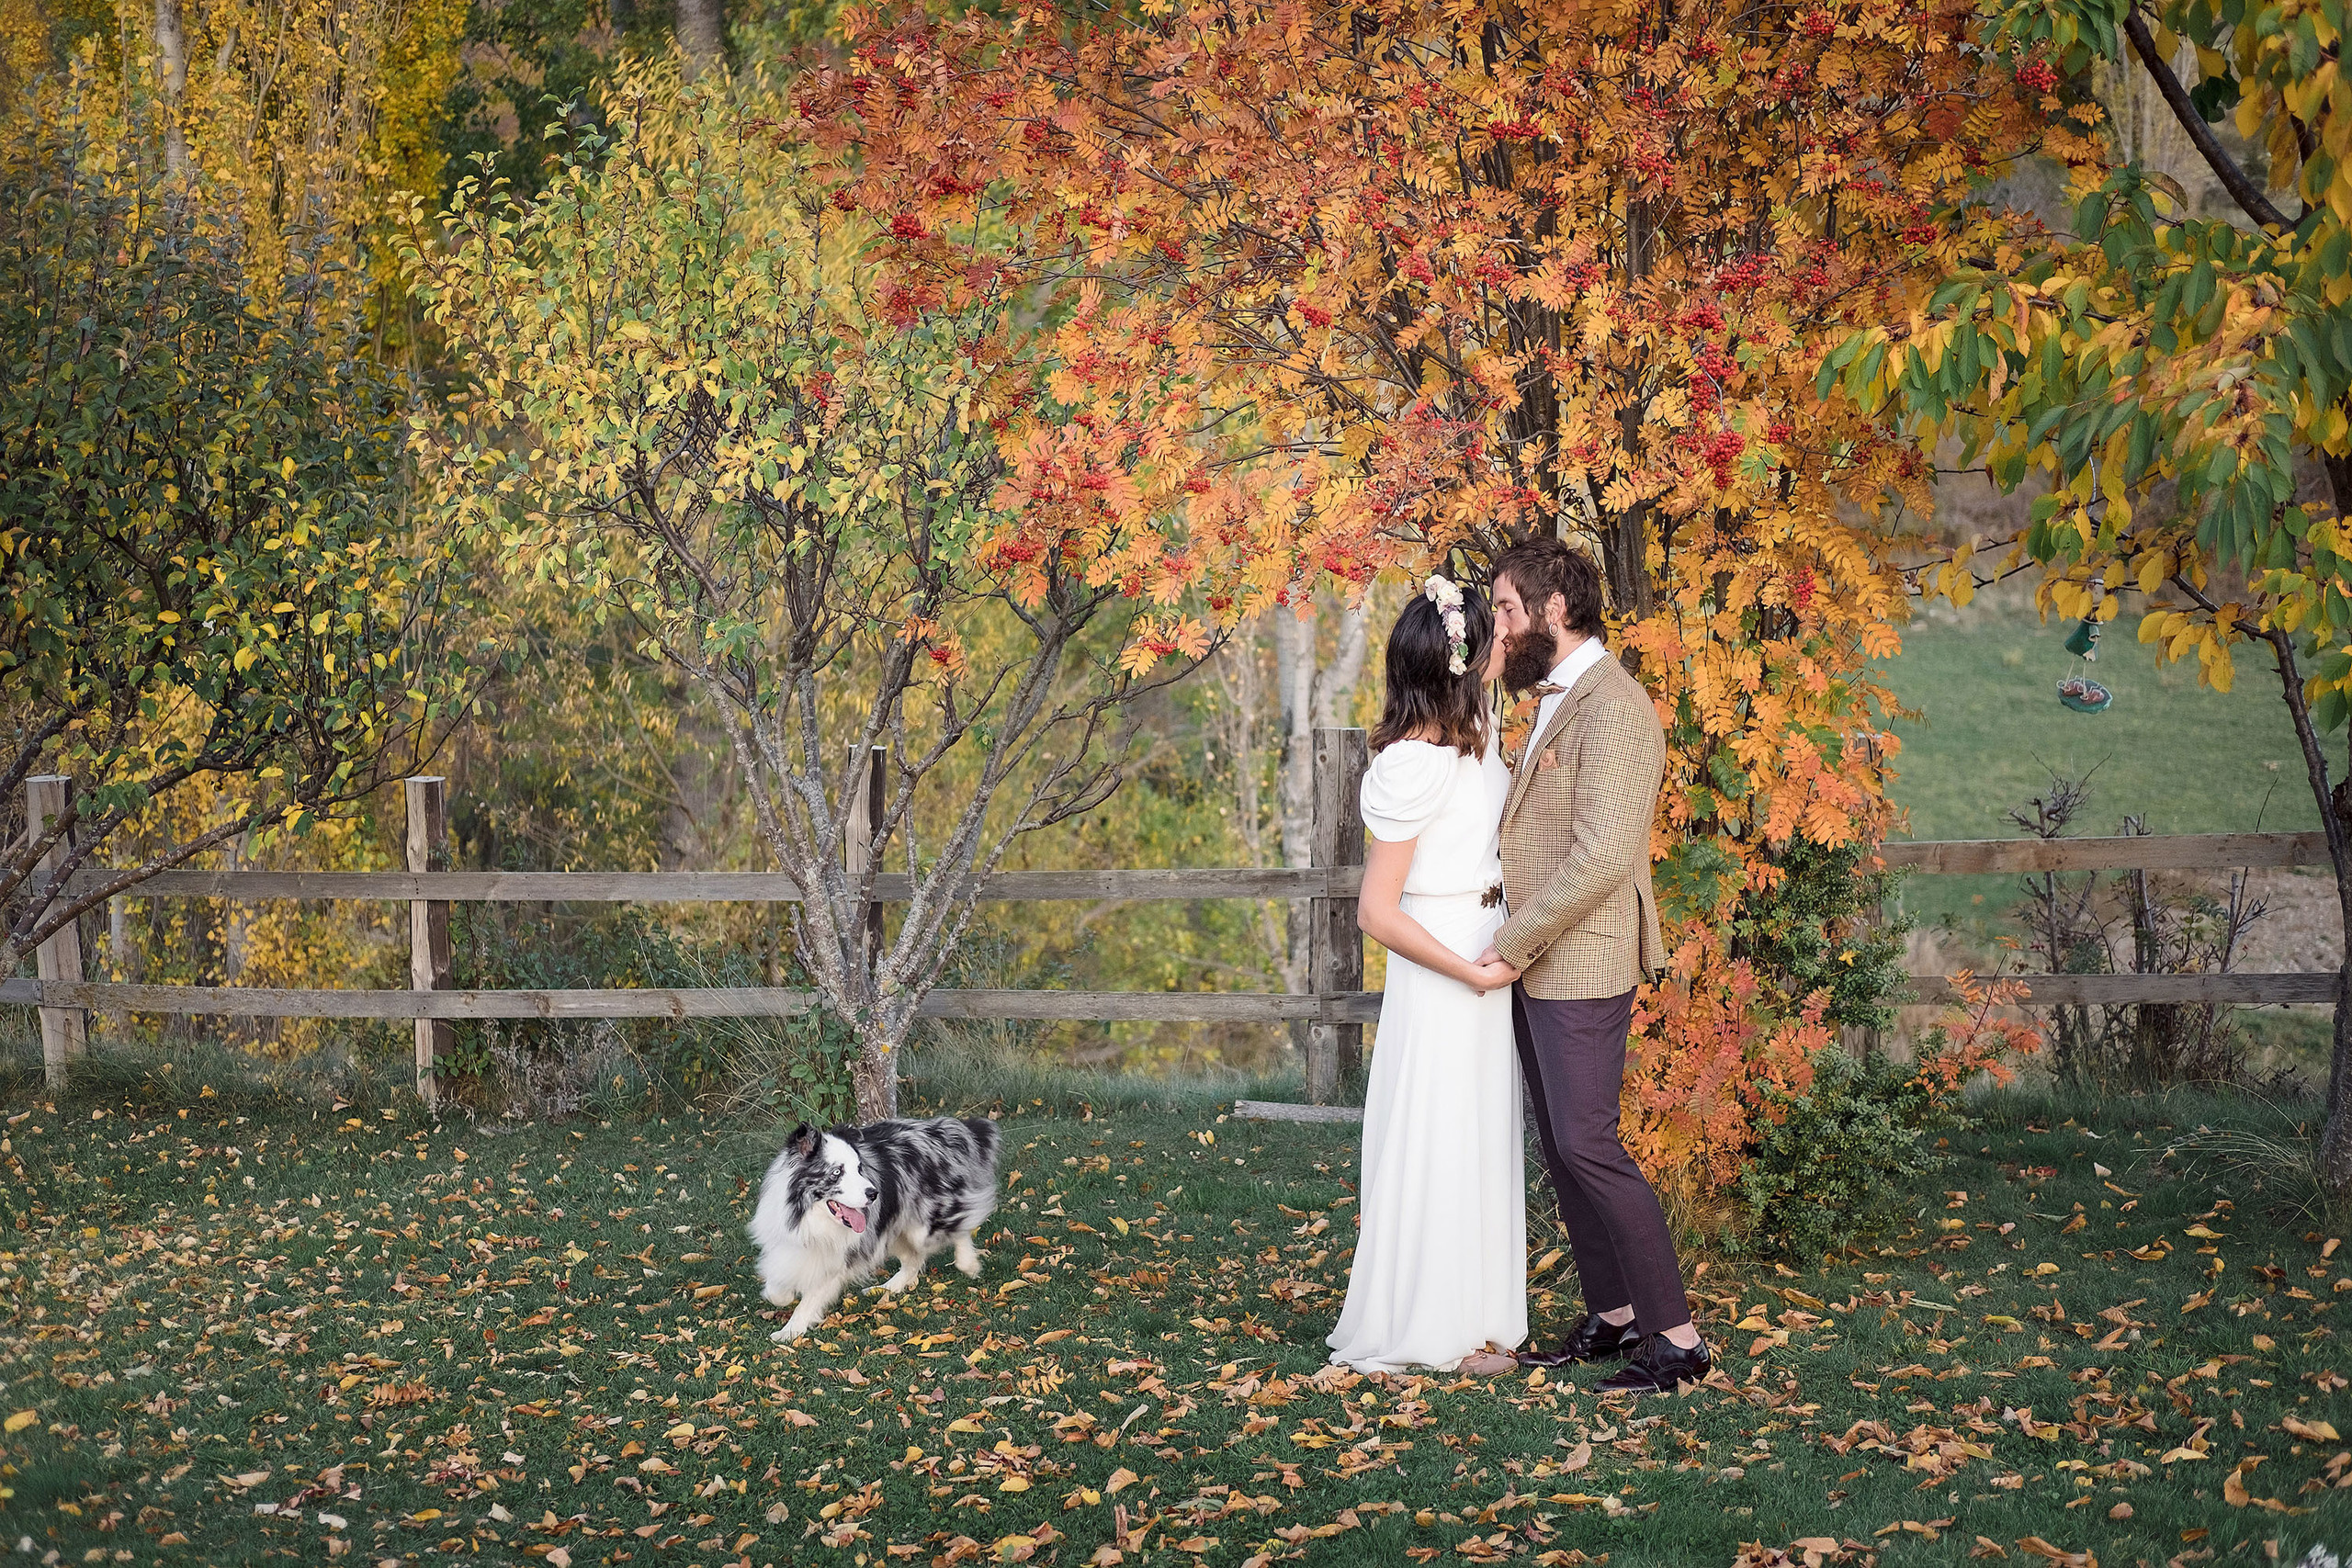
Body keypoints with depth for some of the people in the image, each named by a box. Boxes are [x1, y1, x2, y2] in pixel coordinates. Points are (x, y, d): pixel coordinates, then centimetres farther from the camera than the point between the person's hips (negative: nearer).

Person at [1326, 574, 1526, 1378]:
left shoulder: (1475, 730, 4)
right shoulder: (1417, 764, -23)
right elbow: (1377, 913, -21)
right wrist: (1474, 973, -18)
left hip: (1486, 955, 9)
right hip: (1442, 968, -9)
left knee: (1476, 1140, 16)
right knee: (1440, 1146, 0)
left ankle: (1470, 1315, 27)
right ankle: (1433, 1331, 11)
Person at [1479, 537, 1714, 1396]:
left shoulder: (1613, 708, -17)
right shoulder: (1557, 701, 15)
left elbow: (1601, 856, -23)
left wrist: (1512, 944, -17)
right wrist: (1513, 939, 7)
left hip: (1581, 966, -10)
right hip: (1536, 964, 10)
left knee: (1587, 1145, -10)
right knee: (1559, 1148, 12)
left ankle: (1676, 1338, -5)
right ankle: (1612, 1315, 21)